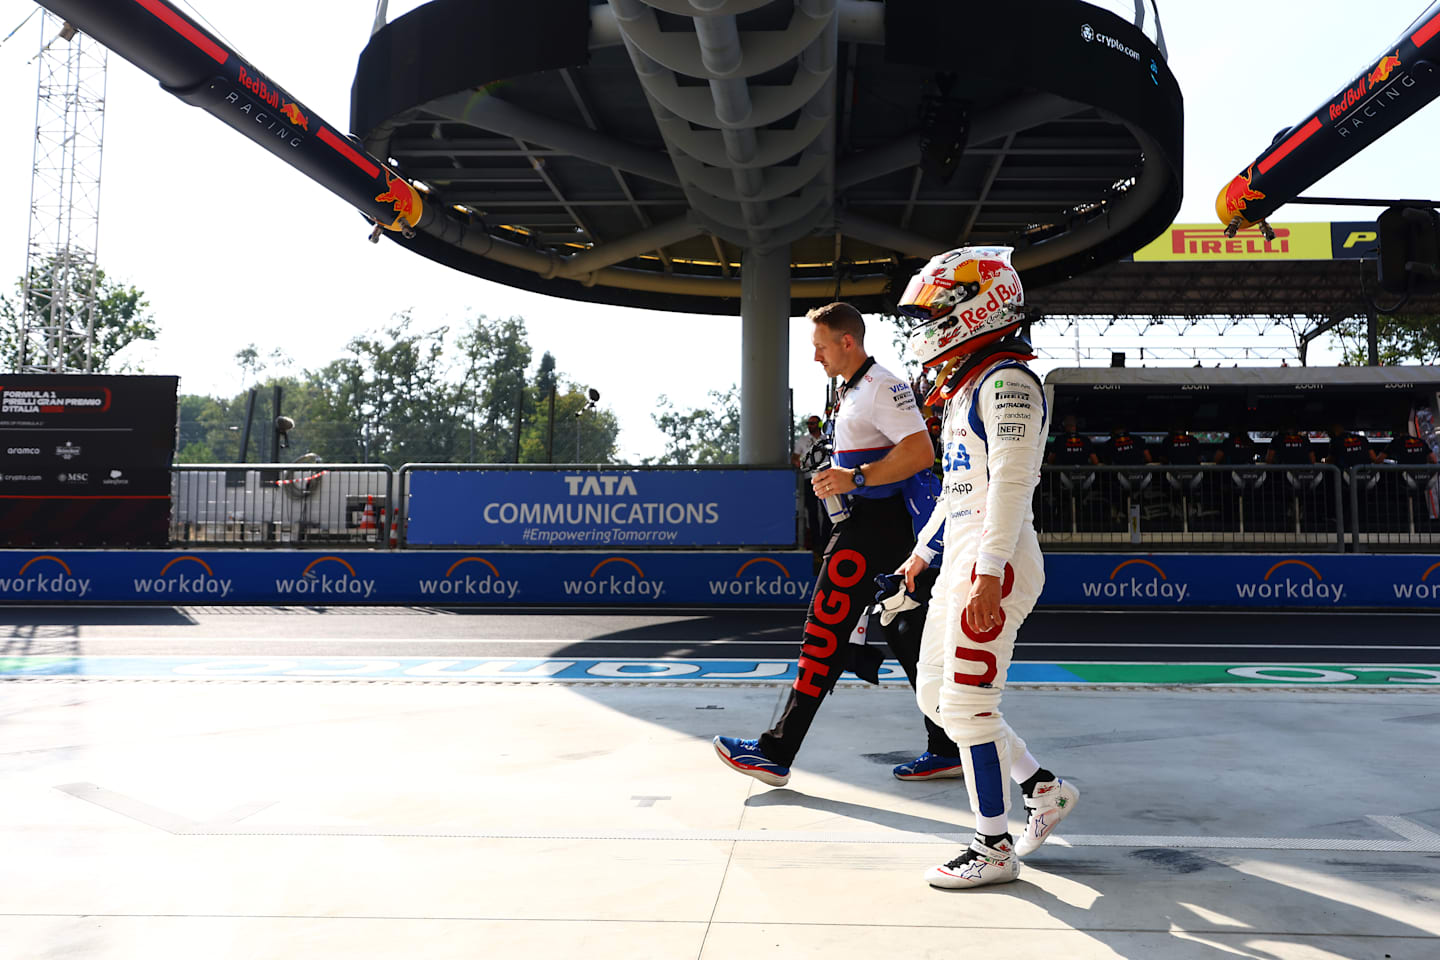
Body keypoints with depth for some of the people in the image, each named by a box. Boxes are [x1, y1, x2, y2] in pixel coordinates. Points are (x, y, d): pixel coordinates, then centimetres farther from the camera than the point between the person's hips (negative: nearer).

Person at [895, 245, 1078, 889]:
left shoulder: (1006, 382, -12)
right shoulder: (966, 387, 19)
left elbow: (1011, 482, -21)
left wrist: (989, 571, -26)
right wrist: (922, 550, 30)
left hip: (993, 565, -10)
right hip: (961, 559, 10)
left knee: (967, 706, -4)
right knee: (934, 697, 14)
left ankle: (994, 849, 10)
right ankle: (1043, 789, 27)